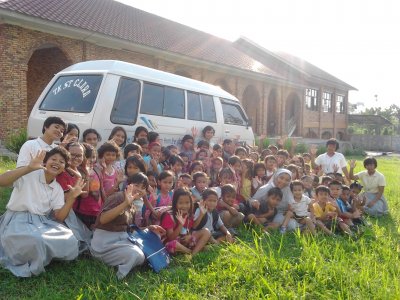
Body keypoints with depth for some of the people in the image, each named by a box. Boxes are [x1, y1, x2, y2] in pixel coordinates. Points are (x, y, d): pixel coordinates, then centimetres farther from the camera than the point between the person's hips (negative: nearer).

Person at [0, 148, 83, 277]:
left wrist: (72, 197, -9)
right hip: (18, 221, -6)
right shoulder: (29, 175, -7)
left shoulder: (58, 189, 11)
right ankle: (30, 266, -6)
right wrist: (29, 168, -35)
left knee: (69, 241, -18)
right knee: (37, 240, -38)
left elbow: (59, 217, 3)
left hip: (42, 223, 6)